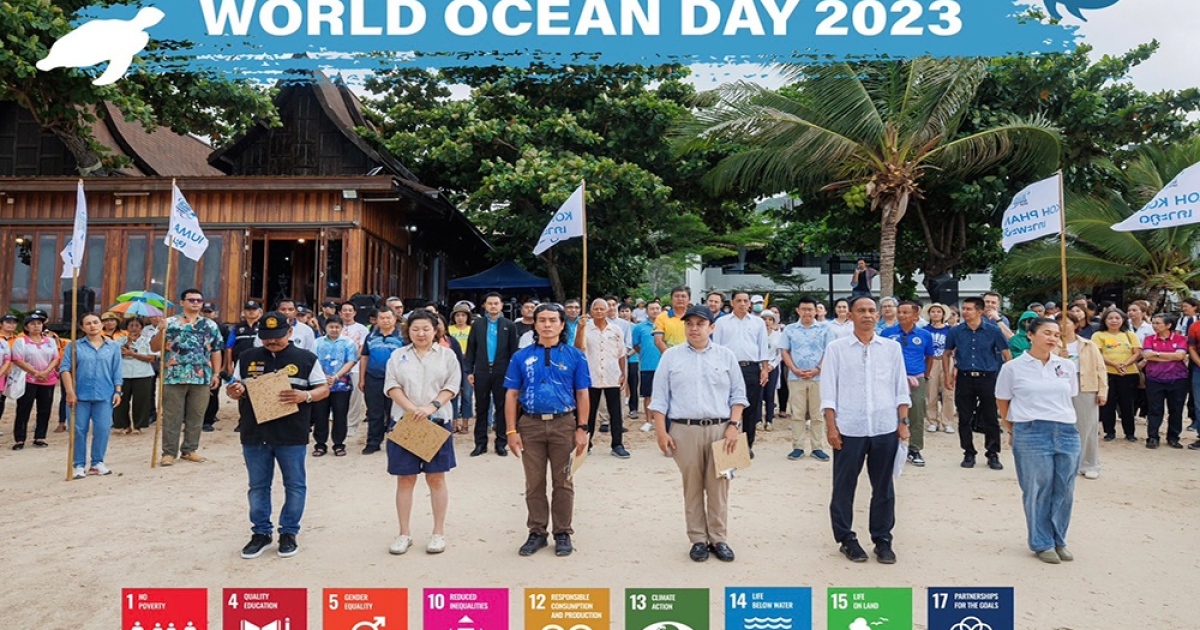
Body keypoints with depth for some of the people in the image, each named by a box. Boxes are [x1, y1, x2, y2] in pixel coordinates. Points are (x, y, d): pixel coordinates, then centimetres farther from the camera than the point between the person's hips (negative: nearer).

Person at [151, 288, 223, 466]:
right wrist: (161, 331, -16)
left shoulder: (211, 325, 10)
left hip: (201, 378, 2)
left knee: (196, 416, 7)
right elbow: (154, 348, 2)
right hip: (174, 377, -2)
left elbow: (216, 351, 11)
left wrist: (216, 374, 4)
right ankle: (169, 452, 9)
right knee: (171, 416, 2)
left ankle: (189, 450, 18)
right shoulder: (170, 323, 3)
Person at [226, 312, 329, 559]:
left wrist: (306, 396, -19)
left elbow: (323, 389, 2)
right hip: (254, 434, 2)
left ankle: (289, 533, 20)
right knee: (258, 486, 11)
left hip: (292, 435, -2)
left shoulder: (306, 358, -1)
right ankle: (261, 532, 24)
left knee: (294, 485, 6)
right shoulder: (247, 358, 8)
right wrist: (233, 391, -10)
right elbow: (235, 387, 14)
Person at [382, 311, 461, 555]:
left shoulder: (446, 354, 6)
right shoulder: (398, 356, 9)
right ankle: (404, 533, 14)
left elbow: (452, 386, -2)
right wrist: (412, 409, -14)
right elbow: (392, 386, 0)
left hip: (437, 423, -1)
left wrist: (432, 407, -16)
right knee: (405, 479, 5)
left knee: (436, 478, 4)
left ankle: (439, 533, 13)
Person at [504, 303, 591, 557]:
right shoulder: (521, 357, 5)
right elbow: (511, 395, 5)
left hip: (563, 424, -1)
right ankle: (537, 532, 22)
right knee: (534, 483, 9)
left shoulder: (575, 355, 1)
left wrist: (582, 429, -5)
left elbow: (583, 394, 2)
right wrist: (511, 430, -2)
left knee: (562, 482, 8)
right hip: (530, 424, 1)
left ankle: (563, 533, 20)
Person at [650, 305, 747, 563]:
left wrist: (734, 425, -3)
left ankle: (719, 539, 15)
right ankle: (698, 539, 16)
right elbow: (659, 397, 3)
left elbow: (738, 394, 8)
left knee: (718, 486, 4)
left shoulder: (726, 356, 8)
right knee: (692, 487, 5)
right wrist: (661, 431, -3)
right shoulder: (671, 356, 5)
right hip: (684, 430, 0)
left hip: (720, 429, 1)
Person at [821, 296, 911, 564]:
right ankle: (846, 539, 21)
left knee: (883, 487, 11)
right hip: (849, 429, -2)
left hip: (885, 428, 2)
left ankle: (882, 540, 23)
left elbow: (901, 389, 9)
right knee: (844, 487, 7)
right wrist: (831, 427, -6)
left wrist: (903, 422, 2)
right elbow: (828, 391, -1)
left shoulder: (892, 347, 7)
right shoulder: (836, 348, 0)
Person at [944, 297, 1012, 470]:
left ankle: (993, 454, 16)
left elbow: (1007, 355, 2)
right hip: (964, 379, 2)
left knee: (990, 419, 4)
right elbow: (947, 354, 12)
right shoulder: (955, 331, 1)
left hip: (987, 378, -2)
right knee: (965, 419, 6)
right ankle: (969, 453, 18)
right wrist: (948, 376, 5)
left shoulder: (993, 331, -3)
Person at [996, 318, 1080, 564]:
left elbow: (1070, 397, 18)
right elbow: (1002, 401, 7)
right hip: (1031, 434, -3)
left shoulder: (1067, 366, 7)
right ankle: (1042, 544, 18)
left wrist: (1060, 416, 11)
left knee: (1064, 491, 7)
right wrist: (1014, 429, 7)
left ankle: (1059, 541, 24)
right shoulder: (1013, 367, -2)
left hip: (1067, 432, 3)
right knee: (1038, 490, 4)